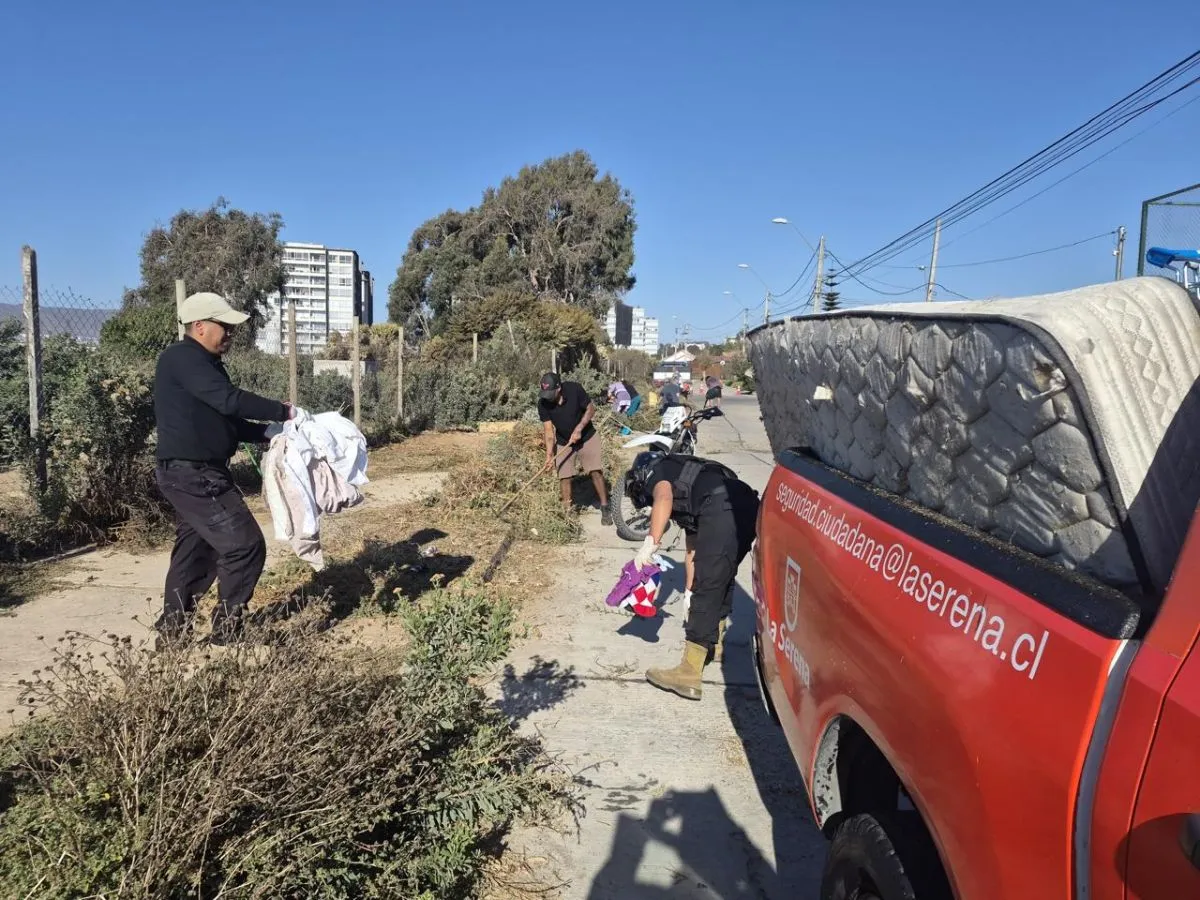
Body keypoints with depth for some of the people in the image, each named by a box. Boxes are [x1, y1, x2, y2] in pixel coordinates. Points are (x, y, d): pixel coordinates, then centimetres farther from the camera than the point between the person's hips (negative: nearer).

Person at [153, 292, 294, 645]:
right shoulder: (182, 358, -15)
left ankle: (172, 630, 26)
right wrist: (284, 412, -19)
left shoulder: (203, 363, 17)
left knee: (194, 552, 17)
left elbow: (224, 419, 19)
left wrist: (266, 433, 6)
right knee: (245, 546, -9)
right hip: (191, 474, -11)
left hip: (195, 473, 11)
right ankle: (226, 632, 1)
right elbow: (230, 401, -25)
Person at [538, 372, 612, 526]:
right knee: (564, 477, -1)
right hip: (563, 442, 2)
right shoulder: (543, 404, -18)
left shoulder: (574, 389, -24)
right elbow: (549, 430, -15)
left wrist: (579, 429, -23)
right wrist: (549, 454, -26)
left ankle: (605, 509, 0)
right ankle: (567, 511, 12)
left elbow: (591, 409, -13)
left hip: (586, 437, -2)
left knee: (596, 471, -9)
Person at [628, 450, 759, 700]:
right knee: (723, 579, 27)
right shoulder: (685, 477, 39)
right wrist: (689, 591, 44)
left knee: (706, 592, -6)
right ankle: (714, 644, 45)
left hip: (723, 513, -9)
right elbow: (693, 550, 41)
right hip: (749, 508, 9)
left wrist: (650, 542, -16)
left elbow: (664, 497, -12)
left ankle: (689, 675, -4)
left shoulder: (656, 472, 17)